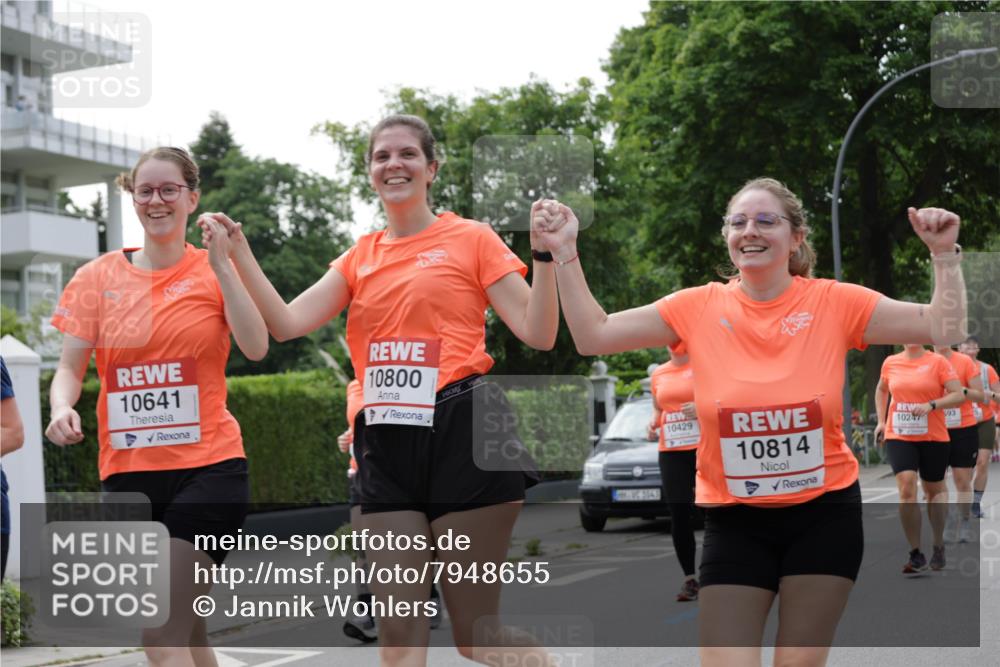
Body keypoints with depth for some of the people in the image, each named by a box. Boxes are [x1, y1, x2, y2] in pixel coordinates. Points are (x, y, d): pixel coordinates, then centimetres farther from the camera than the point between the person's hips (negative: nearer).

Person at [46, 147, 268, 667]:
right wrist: (62, 409, -15)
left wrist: (221, 264, -16)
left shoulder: (215, 270, 2)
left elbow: (256, 347, -13)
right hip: (127, 472, 3)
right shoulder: (98, 277, 7)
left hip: (207, 467, -3)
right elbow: (69, 369, 6)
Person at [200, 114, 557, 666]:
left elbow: (538, 334, -3)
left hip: (461, 433, -5)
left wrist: (543, 254, -15)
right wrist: (238, 254, -1)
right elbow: (286, 324, 7)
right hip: (386, 444, 5)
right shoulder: (360, 258, 15)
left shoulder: (470, 239, 2)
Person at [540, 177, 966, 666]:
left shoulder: (833, 303, -6)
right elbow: (592, 336, -2)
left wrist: (944, 254, -15)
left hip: (824, 513, 0)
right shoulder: (699, 307, -4)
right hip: (734, 521, 0)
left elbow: (944, 329, -3)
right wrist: (564, 253, -10)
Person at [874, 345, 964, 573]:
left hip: (933, 437, -1)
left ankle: (938, 546, 32)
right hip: (898, 436, 1)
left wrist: (931, 405, -23)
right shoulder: (891, 363, 5)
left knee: (935, 490, 13)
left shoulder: (938, 362, -5)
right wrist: (881, 421, 15)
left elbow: (959, 395, -9)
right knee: (907, 489, -16)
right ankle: (916, 554, -10)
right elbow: (881, 390, 24)